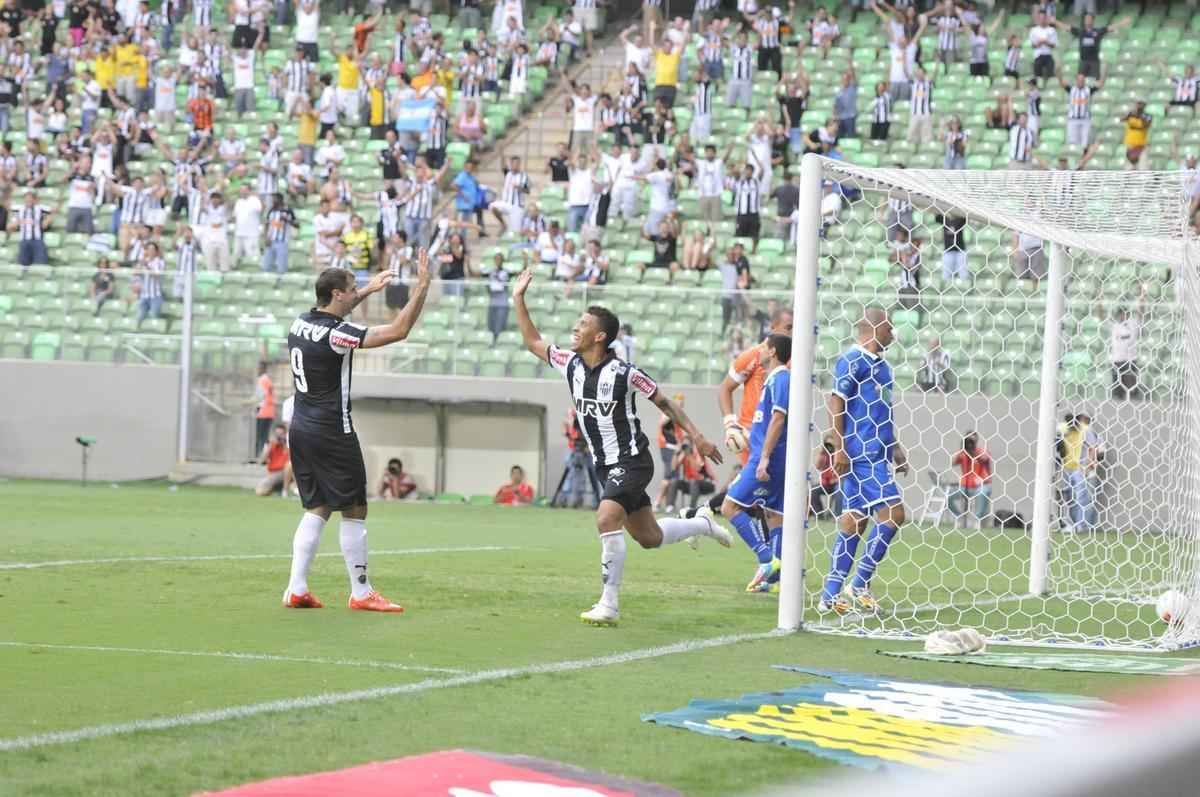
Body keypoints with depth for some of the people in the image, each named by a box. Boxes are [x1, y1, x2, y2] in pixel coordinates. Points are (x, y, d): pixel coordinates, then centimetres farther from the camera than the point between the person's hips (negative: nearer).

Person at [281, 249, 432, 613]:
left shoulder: (302, 322, 5)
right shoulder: (336, 334, -19)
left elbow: (333, 310, 31)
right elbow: (398, 330, -22)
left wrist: (369, 290, 35)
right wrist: (422, 286, -18)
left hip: (301, 429, 8)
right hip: (331, 433, -8)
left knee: (316, 509, 13)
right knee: (354, 511, 0)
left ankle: (296, 589, 7)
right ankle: (361, 593, 2)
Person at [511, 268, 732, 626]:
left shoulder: (624, 373, -17)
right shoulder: (571, 364, 0)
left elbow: (664, 403, -8)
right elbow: (534, 342, 13)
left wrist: (697, 437, -11)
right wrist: (518, 299, 6)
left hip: (631, 461, -7)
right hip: (606, 465, 7)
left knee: (607, 520, -26)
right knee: (648, 538, 15)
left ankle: (609, 604, -21)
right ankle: (702, 525, 43)